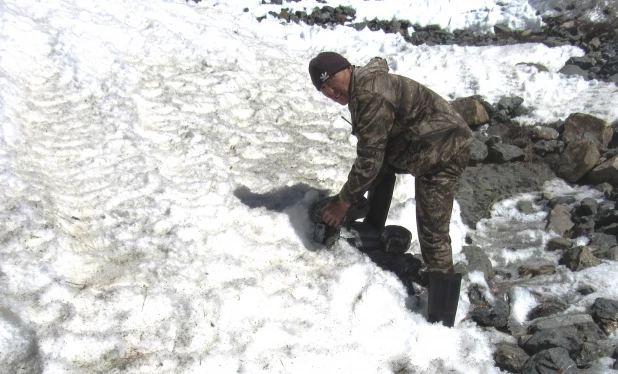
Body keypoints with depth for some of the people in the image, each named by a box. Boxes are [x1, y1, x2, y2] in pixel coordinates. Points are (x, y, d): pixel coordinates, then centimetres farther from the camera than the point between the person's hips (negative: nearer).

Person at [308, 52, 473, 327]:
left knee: (432, 235, -14)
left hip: (442, 152, -10)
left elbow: (368, 160, -23)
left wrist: (343, 202, -12)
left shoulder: (370, 96, -24)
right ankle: (372, 235, 40)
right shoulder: (365, 79, 7)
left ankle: (441, 320, -9)